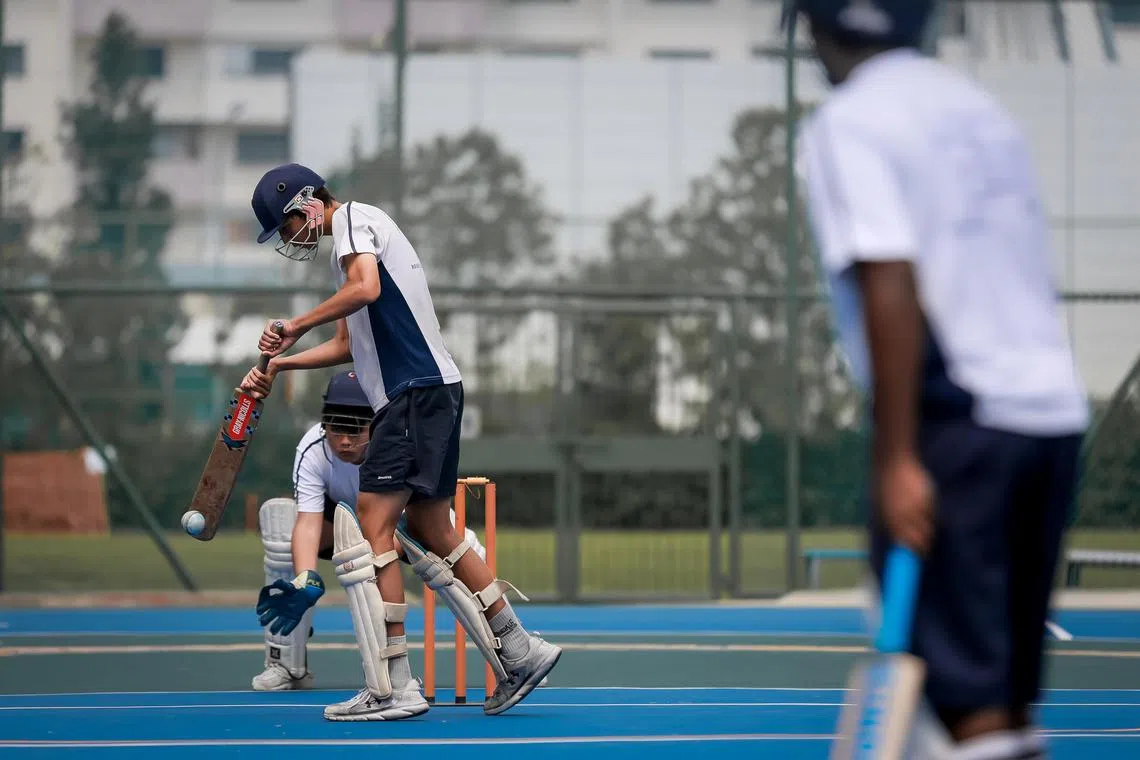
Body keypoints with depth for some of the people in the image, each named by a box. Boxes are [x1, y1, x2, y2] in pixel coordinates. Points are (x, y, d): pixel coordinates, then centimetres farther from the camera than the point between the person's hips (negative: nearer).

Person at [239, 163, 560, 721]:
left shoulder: (353, 217, -4)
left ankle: (391, 689, -18)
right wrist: (280, 364, 25)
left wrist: (299, 325, -16)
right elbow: (349, 345, 31)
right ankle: (520, 654, 17)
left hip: (418, 391, -10)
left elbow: (365, 287, -23)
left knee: (371, 526, -13)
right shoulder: (352, 241, 27)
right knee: (429, 533, 14)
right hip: (431, 391, 10)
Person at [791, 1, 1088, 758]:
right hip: (1054, 408, 7)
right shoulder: (983, 110, 17)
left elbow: (890, 289, -16)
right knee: (1009, 668, 13)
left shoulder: (850, 122, -6)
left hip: (960, 419, -7)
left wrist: (896, 458, -17)